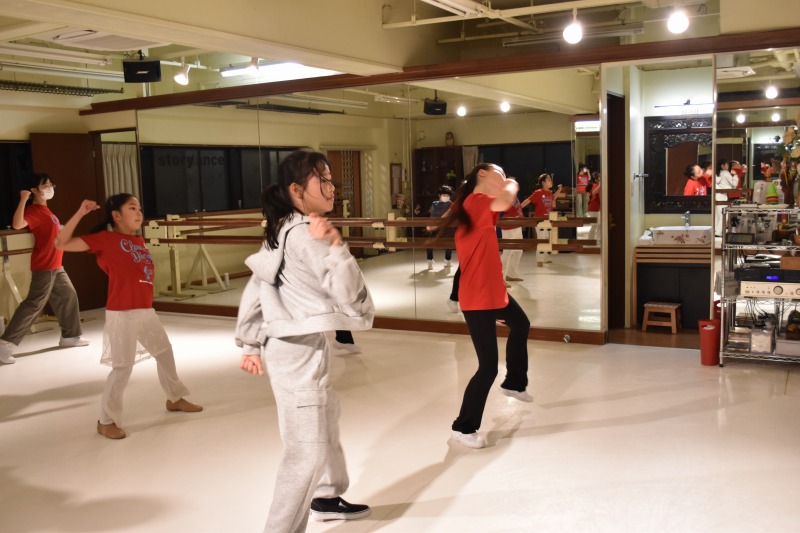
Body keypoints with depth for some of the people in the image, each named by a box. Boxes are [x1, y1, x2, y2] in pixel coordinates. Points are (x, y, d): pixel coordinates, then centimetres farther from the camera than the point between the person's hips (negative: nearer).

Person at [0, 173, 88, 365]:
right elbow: (17, 224, -35)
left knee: (68, 296, 17)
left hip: (55, 266, 10)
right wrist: (23, 199, -36)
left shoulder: (45, 210, 14)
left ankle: (70, 336, 30)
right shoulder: (34, 210, -15)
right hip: (43, 267, -10)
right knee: (33, 304, -11)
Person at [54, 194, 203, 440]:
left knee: (164, 351, 21)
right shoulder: (104, 239, -8)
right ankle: (106, 421, 11)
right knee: (123, 366, -5)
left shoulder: (139, 241, 10)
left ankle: (175, 398, 42)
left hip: (146, 311, 8)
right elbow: (62, 243, -13)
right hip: (122, 314, -8)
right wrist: (81, 212, -17)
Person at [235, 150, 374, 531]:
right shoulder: (306, 235, -20)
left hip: (292, 345, 11)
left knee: (327, 419, 27)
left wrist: (251, 344, 19)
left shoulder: (280, 231, 8)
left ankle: (326, 497, 46)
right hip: (300, 350, -11)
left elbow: (254, 290, 13)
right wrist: (335, 248, -28)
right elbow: (355, 303, -22)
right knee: (307, 451, -4)